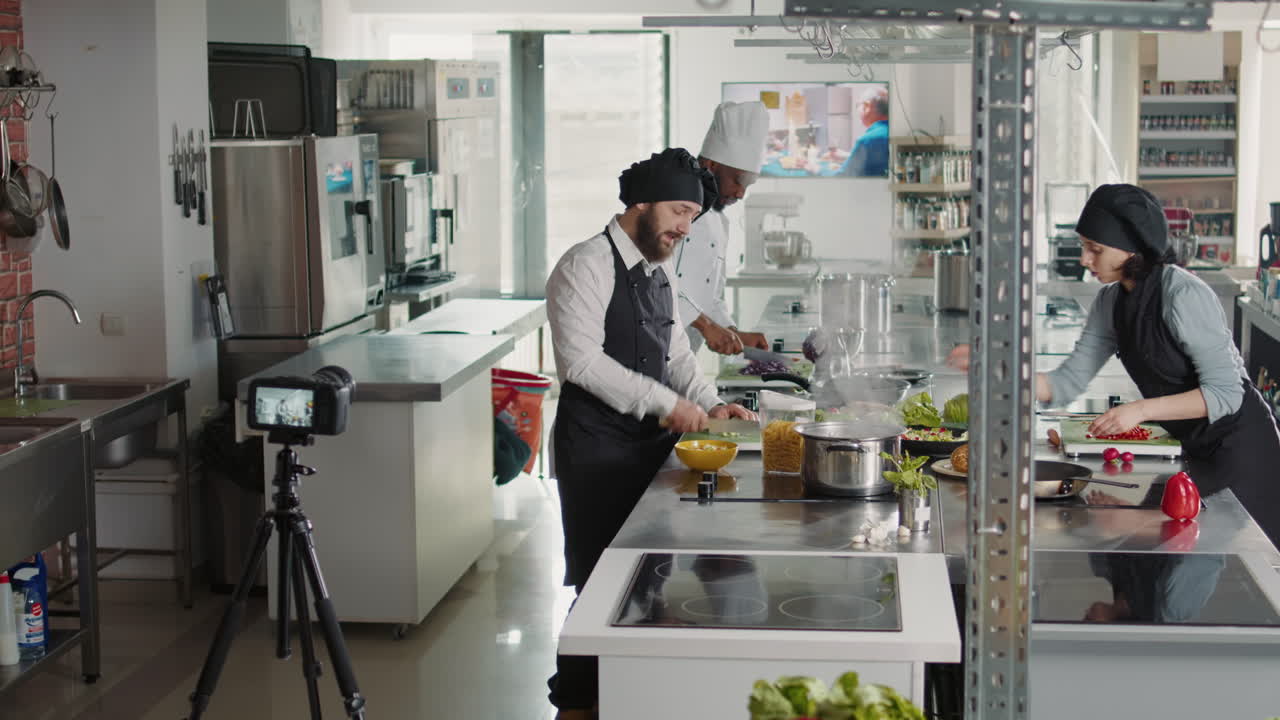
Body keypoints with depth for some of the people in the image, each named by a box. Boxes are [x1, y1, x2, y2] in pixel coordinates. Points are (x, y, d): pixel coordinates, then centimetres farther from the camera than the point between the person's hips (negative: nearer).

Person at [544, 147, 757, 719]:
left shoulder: (660, 273, 15)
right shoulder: (587, 265, -12)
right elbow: (580, 359, -21)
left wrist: (710, 404, 3)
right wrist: (664, 403, -21)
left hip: (650, 445, 8)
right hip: (597, 450, -8)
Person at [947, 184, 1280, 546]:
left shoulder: (1184, 296, -24)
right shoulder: (1111, 302, 0)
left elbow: (1225, 392, -24)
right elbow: (1068, 383, -2)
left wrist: (1141, 410, -31)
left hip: (1239, 442, -8)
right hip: (1196, 447, 8)